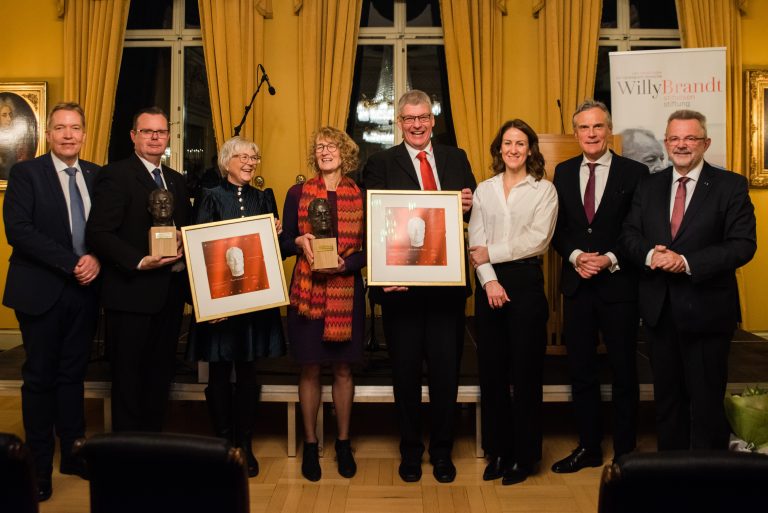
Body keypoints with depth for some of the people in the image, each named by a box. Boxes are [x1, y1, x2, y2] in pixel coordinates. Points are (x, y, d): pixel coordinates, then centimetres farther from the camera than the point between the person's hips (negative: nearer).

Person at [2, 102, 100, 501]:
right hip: (42, 291, -3)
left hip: (84, 290, 4)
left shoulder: (96, 175, 8)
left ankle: (73, 454, 24)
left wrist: (98, 259, -12)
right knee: (40, 378, 6)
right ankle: (40, 465, 18)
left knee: (73, 375, 12)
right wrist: (71, 263, -19)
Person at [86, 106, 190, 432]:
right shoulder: (115, 175, -7)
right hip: (132, 292, -7)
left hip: (170, 292, 7)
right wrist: (139, 262, -24)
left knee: (161, 374, 15)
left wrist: (184, 242, -3)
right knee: (129, 378, 4)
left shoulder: (176, 180, 16)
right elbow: (99, 232, -15)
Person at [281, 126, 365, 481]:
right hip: (307, 291, 0)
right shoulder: (297, 193, 4)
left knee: (343, 369, 8)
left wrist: (345, 263, -14)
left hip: (347, 291, 0)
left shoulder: (361, 195, 4)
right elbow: (284, 244, 7)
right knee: (310, 370, 5)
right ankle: (310, 445, 20)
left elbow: (369, 249, 3)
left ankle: (343, 443, 23)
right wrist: (299, 242, -14)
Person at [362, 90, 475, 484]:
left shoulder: (456, 158, 10)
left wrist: (470, 206, -12)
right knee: (405, 370, 10)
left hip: (447, 283, 2)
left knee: (446, 368, 9)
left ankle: (442, 450, 27)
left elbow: (475, 211, 11)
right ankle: (410, 449, 28)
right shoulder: (380, 164, 1)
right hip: (400, 283, -2)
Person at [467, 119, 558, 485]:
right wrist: (489, 280, -12)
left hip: (526, 281, -3)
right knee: (491, 370, 7)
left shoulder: (544, 190, 2)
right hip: (488, 284, 3)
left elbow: (538, 240, -9)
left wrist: (492, 253, -11)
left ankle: (525, 455, 17)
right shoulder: (484, 190, 10)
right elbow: (476, 242, 1)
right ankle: (498, 451, 21)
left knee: (525, 371, 3)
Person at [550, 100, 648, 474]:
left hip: (619, 285, -3)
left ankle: (625, 452, 21)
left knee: (624, 372, 7)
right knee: (581, 370, 11)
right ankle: (589, 447, 25)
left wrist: (609, 259, -15)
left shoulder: (634, 173, -3)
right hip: (577, 285, 4)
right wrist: (576, 256, -9)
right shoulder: (563, 173, 8)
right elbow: (556, 229, 8)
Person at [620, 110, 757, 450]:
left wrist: (687, 262, -23)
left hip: (706, 310, -4)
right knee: (667, 396, 16)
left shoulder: (731, 186, -4)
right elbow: (629, 234, 6)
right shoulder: (648, 186, 9)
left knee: (706, 400, 6)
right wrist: (649, 254, -16)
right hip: (659, 308, 5)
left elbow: (743, 245, -12)